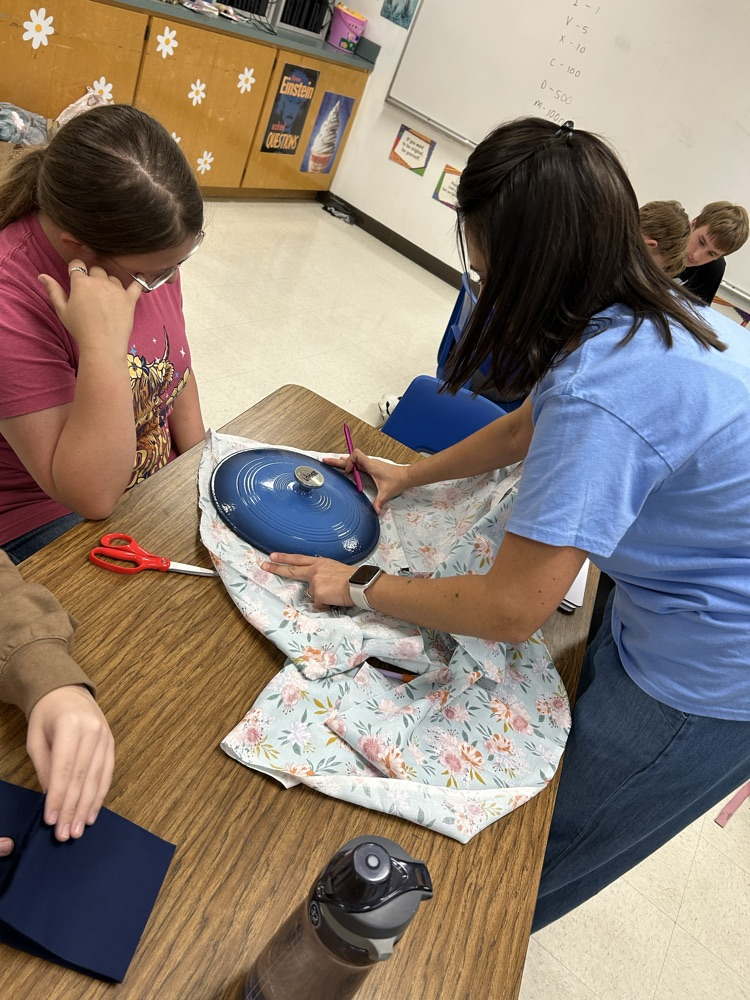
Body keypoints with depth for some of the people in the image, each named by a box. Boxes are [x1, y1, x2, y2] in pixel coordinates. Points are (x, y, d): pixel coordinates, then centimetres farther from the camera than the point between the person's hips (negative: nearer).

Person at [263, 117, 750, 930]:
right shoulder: (650, 312, -4)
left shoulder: (603, 390, -34)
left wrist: (361, 587, -14)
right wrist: (411, 474, 14)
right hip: (676, 601, 9)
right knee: (564, 743, 28)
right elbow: (533, 425, 12)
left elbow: (509, 610, -28)